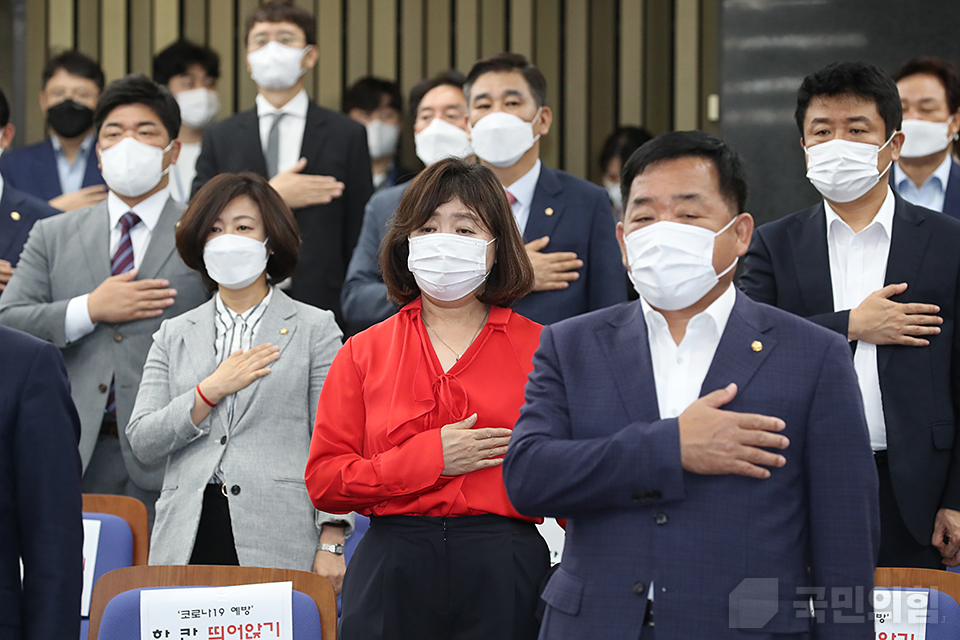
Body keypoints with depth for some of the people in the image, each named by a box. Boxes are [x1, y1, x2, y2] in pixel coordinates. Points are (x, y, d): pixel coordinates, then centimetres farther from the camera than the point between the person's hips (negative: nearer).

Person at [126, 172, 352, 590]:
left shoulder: (315, 329, 8)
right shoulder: (174, 336, 16)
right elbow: (142, 444, 7)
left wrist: (331, 543, -6)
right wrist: (210, 391, -6)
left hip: (280, 543, -2)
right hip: (189, 541, 3)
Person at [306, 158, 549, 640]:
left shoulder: (539, 348, 5)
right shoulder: (363, 354, 10)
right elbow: (323, 482, 3)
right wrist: (429, 458, -8)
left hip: (504, 577, -1)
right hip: (393, 575, 1)